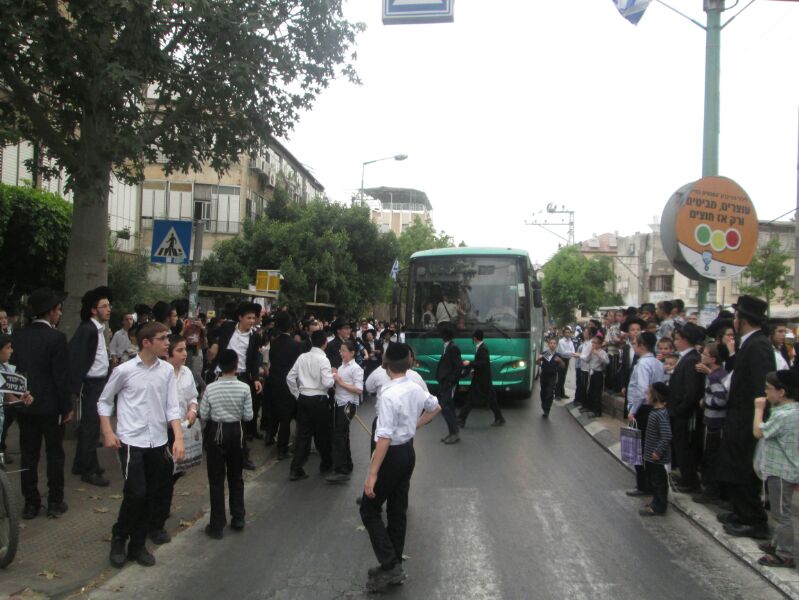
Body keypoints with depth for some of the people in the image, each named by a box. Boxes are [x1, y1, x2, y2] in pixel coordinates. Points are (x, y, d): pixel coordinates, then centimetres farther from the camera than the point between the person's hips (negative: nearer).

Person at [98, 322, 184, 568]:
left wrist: (178, 437, -9)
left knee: (150, 497, 9)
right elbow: (104, 401, 5)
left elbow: (172, 407, 1)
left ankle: (138, 545, 26)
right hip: (131, 441, -4)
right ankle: (118, 540, 17)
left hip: (158, 442, 4)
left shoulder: (167, 370, 0)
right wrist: (108, 432, -4)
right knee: (136, 494, -8)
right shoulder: (124, 370, -7)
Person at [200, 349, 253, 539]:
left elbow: (203, 415, -6)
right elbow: (248, 416, -7)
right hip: (236, 432, 1)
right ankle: (238, 518, 26)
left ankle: (217, 525, 10)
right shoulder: (244, 388, -12)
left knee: (216, 480, 6)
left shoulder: (210, 388, -12)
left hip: (215, 433, -1)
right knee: (236, 477, 18)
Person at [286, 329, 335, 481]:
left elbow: (290, 378, 5)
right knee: (322, 434, 12)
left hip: (303, 399, 5)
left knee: (303, 434, 7)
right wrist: (333, 376, 0)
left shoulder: (302, 357, 4)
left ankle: (296, 470, 4)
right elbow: (327, 383, -20)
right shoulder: (323, 359, -13)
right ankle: (326, 465, 28)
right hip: (319, 400, -5)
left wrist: (297, 395, 12)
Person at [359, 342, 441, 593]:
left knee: (370, 509, 5)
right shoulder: (416, 389, 1)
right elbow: (435, 408, 21)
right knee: (398, 510, 16)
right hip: (409, 451, 8)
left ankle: (390, 566, -2)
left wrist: (372, 473, -24)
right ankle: (394, 566, 26)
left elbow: (385, 438, -27)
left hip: (393, 454, -8)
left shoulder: (389, 395, -24)